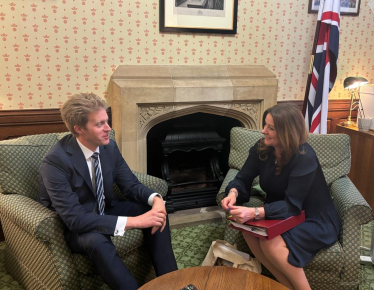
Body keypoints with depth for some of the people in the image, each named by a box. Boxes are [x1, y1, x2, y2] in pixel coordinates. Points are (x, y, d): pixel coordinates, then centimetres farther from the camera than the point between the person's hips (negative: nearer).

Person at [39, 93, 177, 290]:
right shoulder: (55, 161, -28)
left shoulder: (109, 147, -9)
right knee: (96, 240, -38)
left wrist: (156, 199, -24)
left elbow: (131, 185, -1)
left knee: (157, 212, -12)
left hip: (106, 211, 6)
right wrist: (133, 221, -39)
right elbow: (74, 218, -34)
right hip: (74, 226, -6)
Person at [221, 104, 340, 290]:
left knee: (271, 243, -31)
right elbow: (243, 179, -6)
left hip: (315, 221, -6)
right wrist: (233, 193, -31)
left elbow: (291, 206, -31)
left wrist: (254, 213, -45)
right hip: (282, 216, 6)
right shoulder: (261, 148, -8)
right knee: (249, 232, -22)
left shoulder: (304, 157, -27)